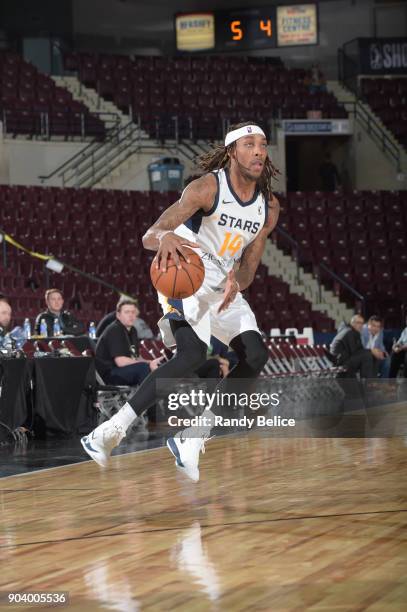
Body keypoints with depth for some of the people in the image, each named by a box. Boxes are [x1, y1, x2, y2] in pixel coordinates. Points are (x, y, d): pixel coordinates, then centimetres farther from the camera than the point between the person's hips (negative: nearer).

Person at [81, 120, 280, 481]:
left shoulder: (269, 207, 1)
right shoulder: (207, 188, -18)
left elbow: (248, 268, 4)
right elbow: (148, 236, -26)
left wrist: (236, 283, -22)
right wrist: (165, 237, -51)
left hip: (223, 284, 7)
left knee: (256, 356, -8)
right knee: (194, 353, -29)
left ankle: (193, 437, -3)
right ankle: (111, 431, -27)